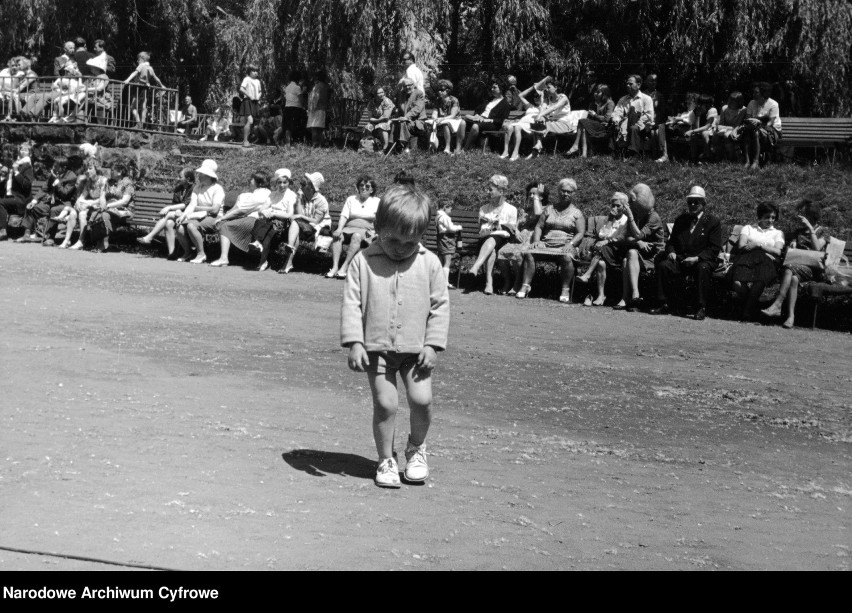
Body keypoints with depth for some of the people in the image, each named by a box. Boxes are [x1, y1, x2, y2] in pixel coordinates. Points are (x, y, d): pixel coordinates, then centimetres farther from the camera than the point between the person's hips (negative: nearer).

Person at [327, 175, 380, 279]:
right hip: (349, 228, 2)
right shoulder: (351, 199, 22)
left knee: (356, 236, -37)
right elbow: (344, 216, 8)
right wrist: (339, 229, -11)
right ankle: (334, 267, -39)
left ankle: (344, 267, -43)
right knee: (337, 236, -30)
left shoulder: (376, 202, 16)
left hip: (366, 230, -2)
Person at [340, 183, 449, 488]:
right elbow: (351, 303, -5)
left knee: (421, 400, -7)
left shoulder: (429, 263, -1)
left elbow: (440, 305, 2)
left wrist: (432, 344, -4)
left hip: (416, 348, 1)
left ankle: (416, 447, 22)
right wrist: (354, 342, -13)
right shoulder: (363, 262, -4)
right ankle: (386, 460, 14)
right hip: (376, 347, -1)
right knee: (385, 404, -5)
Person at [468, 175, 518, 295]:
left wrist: (500, 225, -7)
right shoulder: (483, 209, 22)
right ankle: (489, 282, -52)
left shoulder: (511, 209, 12)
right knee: (491, 250, -36)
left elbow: (513, 230, 6)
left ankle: (475, 267, -63)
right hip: (485, 238, 2)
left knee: (491, 241, -40)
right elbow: (480, 229, 15)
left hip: (502, 237, -2)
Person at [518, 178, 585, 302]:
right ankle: (526, 285, -23)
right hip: (546, 243, 3)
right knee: (529, 253, -26)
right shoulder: (549, 209, 20)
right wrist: (536, 240, -3)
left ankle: (565, 290, -28)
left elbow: (580, 233, 2)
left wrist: (571, 244, -17)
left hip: (565, 245, -3)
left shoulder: (577, 213, 11)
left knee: (566, 257, -38)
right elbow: (539, 227, 16)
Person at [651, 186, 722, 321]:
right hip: (680, 259, 4)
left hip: (702, 260, -4)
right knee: (663, 265, -24)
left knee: (703, 268, -38)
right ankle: (665, 305, -18)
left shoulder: (713, 221, 2)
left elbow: (715, 248, -6)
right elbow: (671, 241, 19)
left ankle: (702, 308, -30)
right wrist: (671, 252, -5)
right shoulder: (680, 220, 18)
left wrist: (697, 258, -20)